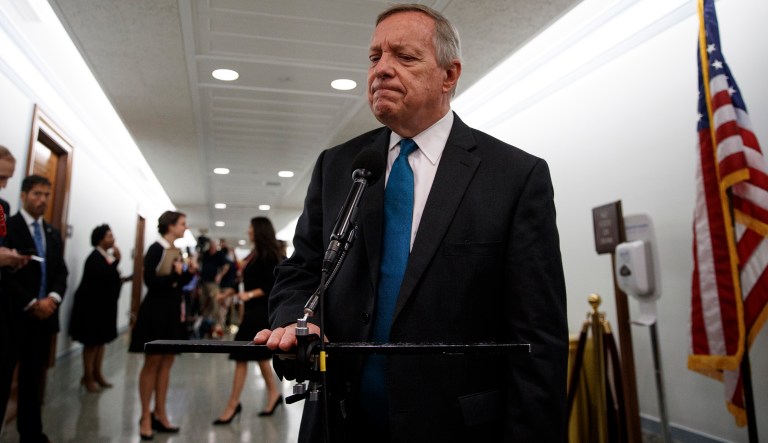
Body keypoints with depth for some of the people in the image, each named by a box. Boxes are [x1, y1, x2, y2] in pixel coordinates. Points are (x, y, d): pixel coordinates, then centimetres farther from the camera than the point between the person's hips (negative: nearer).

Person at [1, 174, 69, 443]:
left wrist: (53, 297, -7)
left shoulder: (53, 234, 15)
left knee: (34, 376, 11)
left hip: (45, 314, 6)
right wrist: (31, 304, -14)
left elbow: (61, 272, 11)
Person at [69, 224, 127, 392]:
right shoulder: (95, 257, -17)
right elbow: (103, 276, -30)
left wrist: (119, 280, 1)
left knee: (101, 341, 14)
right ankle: (88, 377, 12)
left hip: (104, 305, 9)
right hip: (92, 305, -9)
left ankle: (97, 374, 24)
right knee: (92, 342, 1)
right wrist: (116, 260, -24)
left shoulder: (106, 257, 10)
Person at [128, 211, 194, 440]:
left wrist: (189, 273, -3)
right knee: (152, 363, 0)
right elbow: (150, 281, -18)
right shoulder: (156, 249, -12)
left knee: (166, 363, 10)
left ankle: (160, 414, 19)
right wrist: (174, 275, -25)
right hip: (156, 310, -8)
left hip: (173, 311, 8)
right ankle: (146, 417, 11)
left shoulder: (177, 251, 10)